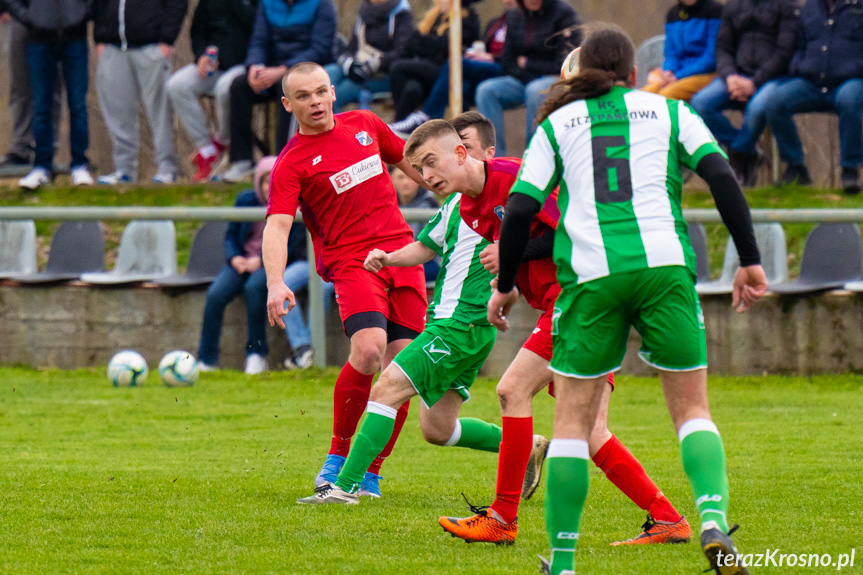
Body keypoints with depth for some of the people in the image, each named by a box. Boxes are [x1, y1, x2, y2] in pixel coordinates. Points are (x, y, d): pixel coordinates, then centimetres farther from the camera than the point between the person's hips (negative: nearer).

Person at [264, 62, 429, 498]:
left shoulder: (364, 124, 12)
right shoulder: (292, 163, -4)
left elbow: (407, 162, 28)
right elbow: (277, 225, -15)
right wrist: (275, 283, -31)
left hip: (402, 253, 5)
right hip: (351, 261, -5)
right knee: (368, 350, -26)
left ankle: (370, 471, 4)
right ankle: (339, 454, -8)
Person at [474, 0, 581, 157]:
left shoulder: (563, 13, -8)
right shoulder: (514, 16, 9)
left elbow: (563, 66, -11)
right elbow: (508, 66, 12)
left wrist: (527, 64, -4)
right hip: (522, 80, 5)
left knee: (535, 91, -38)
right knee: (486, 90, -21)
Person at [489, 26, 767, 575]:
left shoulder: (557, 123, 16)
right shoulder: (667, 111, 15)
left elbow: (521, 207, 9)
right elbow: (722, 176, 3)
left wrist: (505, 285, 19)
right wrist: (751, 261, 5)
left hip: (591, 276, 0)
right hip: (665, 265, 0)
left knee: (573, 419, 7)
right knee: (692, 410, 8)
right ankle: (714, 519, -17)